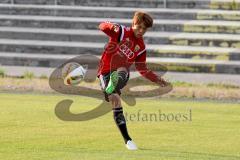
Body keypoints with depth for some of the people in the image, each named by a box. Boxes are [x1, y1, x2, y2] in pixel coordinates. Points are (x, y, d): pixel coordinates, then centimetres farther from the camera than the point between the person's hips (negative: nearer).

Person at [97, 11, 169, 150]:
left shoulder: (141, 48, 10)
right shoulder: (122, 32, -2)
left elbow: (142, 69, 19)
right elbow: (102, 27, -17)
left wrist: (157, 79, 8)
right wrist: (112, 27, -39)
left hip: (122, 74, 3)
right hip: (106, 72, -3)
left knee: (122, 71, -34)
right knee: (116, 101, -19)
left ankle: (110, 91, -65)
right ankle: (127, 139, -15)